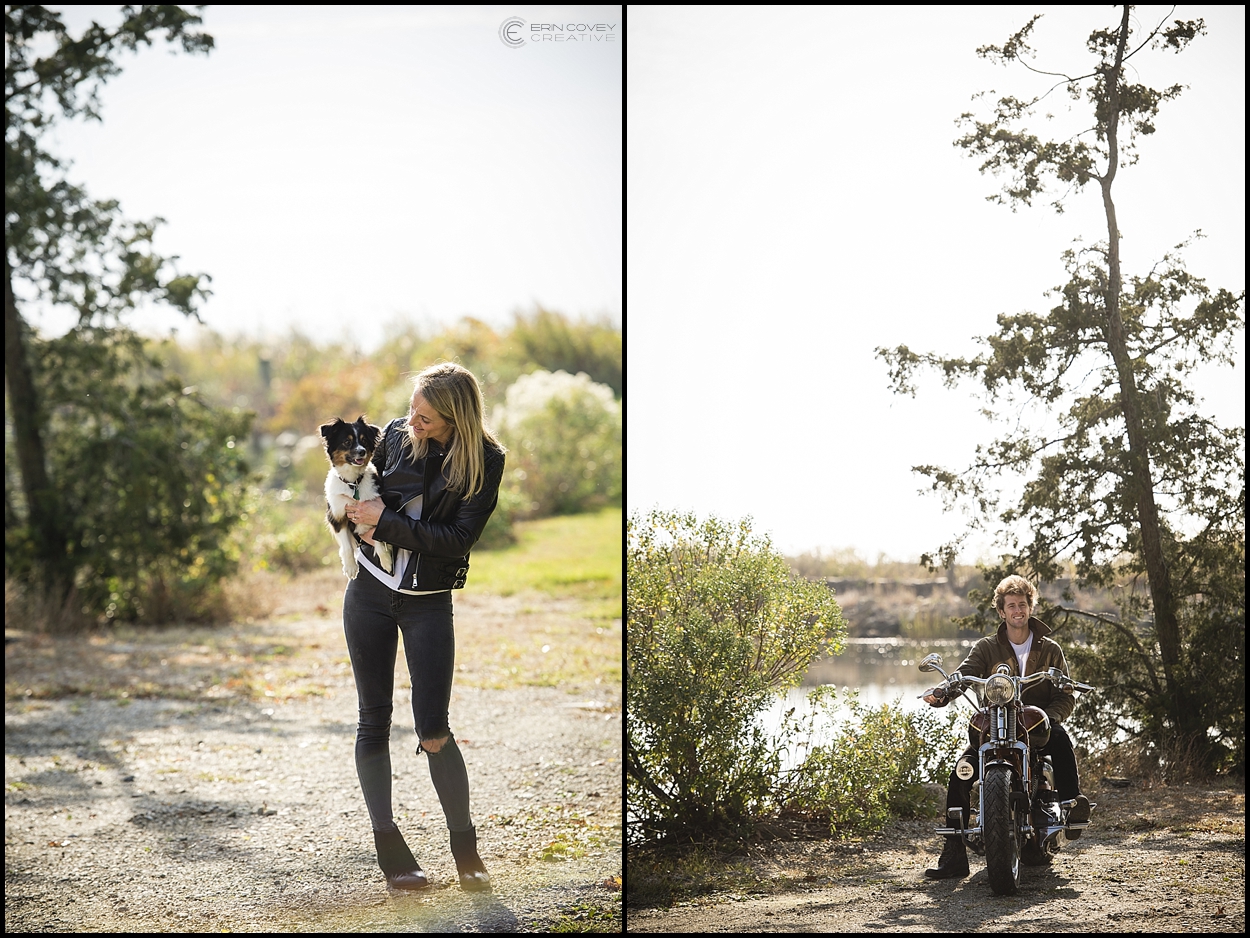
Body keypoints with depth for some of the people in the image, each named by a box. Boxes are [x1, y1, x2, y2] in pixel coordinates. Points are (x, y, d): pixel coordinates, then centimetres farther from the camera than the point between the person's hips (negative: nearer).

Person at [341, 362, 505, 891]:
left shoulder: (484, 461, -9)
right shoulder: (395, 435, 0)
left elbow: (458, 540, -15)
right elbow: (358, 491, 16)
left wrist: (386, 522, -17)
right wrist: (365, 524, -6)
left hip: (428, 603, -3)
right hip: (370, 590, 3)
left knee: (433, 731, -6)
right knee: (374, 722, 4)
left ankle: (466, 851, 8)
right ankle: (389, 849, 12)